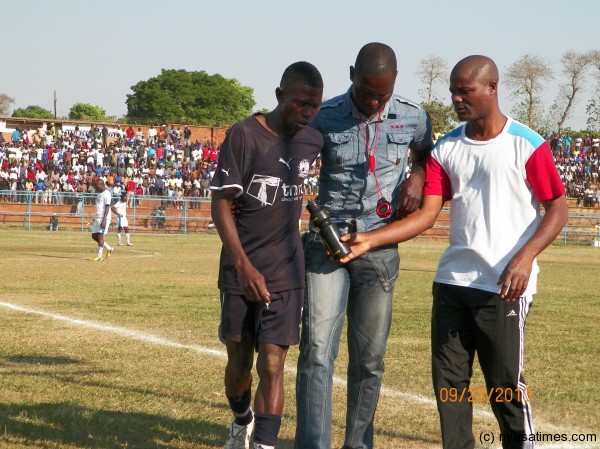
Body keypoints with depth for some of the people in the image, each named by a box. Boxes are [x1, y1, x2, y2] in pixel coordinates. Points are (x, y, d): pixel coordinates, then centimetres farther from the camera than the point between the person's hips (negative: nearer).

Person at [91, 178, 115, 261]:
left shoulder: (106, 194, -12)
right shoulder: (99, 194, 16)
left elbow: (107, 208, -18)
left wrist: (104, 220, -24)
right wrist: (95, 219, 23)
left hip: (104, 218, -10)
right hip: (97, 218, 10)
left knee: (100, 236, -11)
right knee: (94, 236, 9)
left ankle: (99, 256, -7)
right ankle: (109, 248, 20)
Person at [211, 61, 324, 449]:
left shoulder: (313, 141, 3)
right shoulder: (244, 136, -11)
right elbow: (220, 203, -13)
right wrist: (244, 266, -22)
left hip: (286, 274, 2)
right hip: (241, 271, -2)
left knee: (272, 366, -7)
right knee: (239, 362, 13)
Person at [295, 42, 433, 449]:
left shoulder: (413, 118, 0)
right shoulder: (325, 118, -5)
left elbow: (427, 155, 20)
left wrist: (418, 177, -2)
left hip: (380, 248, 2)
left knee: (369, 359, 6)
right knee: (317, 352, -11)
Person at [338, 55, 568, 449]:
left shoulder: (527, 146, -5)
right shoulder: (447, 149, 8)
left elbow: (558, 208, -4)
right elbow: (428, 213, 3)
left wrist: (525, 257, -18)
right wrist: (370, 240, -10)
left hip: (504, 286, -5)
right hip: (452, 282, 5)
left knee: (505, 383, -1)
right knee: (449, 380, 7)